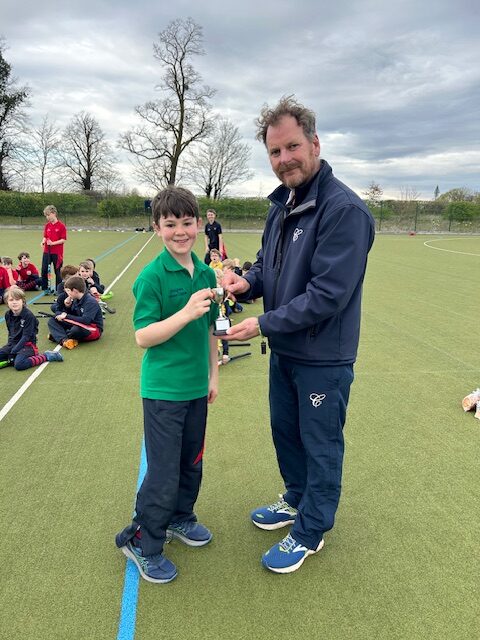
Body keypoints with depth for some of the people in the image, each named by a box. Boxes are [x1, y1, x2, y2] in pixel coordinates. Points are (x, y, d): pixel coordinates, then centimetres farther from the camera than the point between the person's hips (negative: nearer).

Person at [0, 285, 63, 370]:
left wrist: (13, 351, -21)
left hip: (27, 345, -6)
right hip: (14, 343, 6)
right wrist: (9, 346, -1)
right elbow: (10, 332, 15)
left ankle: (46, 356, -15)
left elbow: (26, 336, -18)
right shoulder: (8, 315, 4)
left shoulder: (28, 315, -16)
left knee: (19, 364, -31)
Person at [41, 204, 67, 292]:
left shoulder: (61, 226, -8)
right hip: (47, 251, 5)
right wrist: (43, 241, -6)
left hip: (57, 252, -5)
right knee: (44, 270, 3)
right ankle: (45, 289, 15)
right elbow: (45, 237, 15)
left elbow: (63, 240, -10)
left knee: (57, 271, 4)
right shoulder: (47, 225, 8)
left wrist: (53, 243, -19)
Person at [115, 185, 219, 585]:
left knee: (192, 462, 21)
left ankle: (179, 518, 45)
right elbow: (142, 337, -18)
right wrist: (186, 313, -29)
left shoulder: (206, 274, 3)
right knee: (163, 473, 2)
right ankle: (142, 542, 25)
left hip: (196, 387, 7)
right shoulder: (152, 276, -16)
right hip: (163, 390, -6)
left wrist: (213, 374, 15)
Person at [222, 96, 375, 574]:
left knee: (320, 445, 11)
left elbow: (327, 294, -27)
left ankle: (310, 531, 32)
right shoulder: (281, 206, 5)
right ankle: (296, 500, 48)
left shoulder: (344, 209, -23)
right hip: (284, 351, 9)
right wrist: (248, 281, -7)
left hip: (323, 358, -8)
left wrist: (263, 324, -21)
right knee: (284, 431, 23)